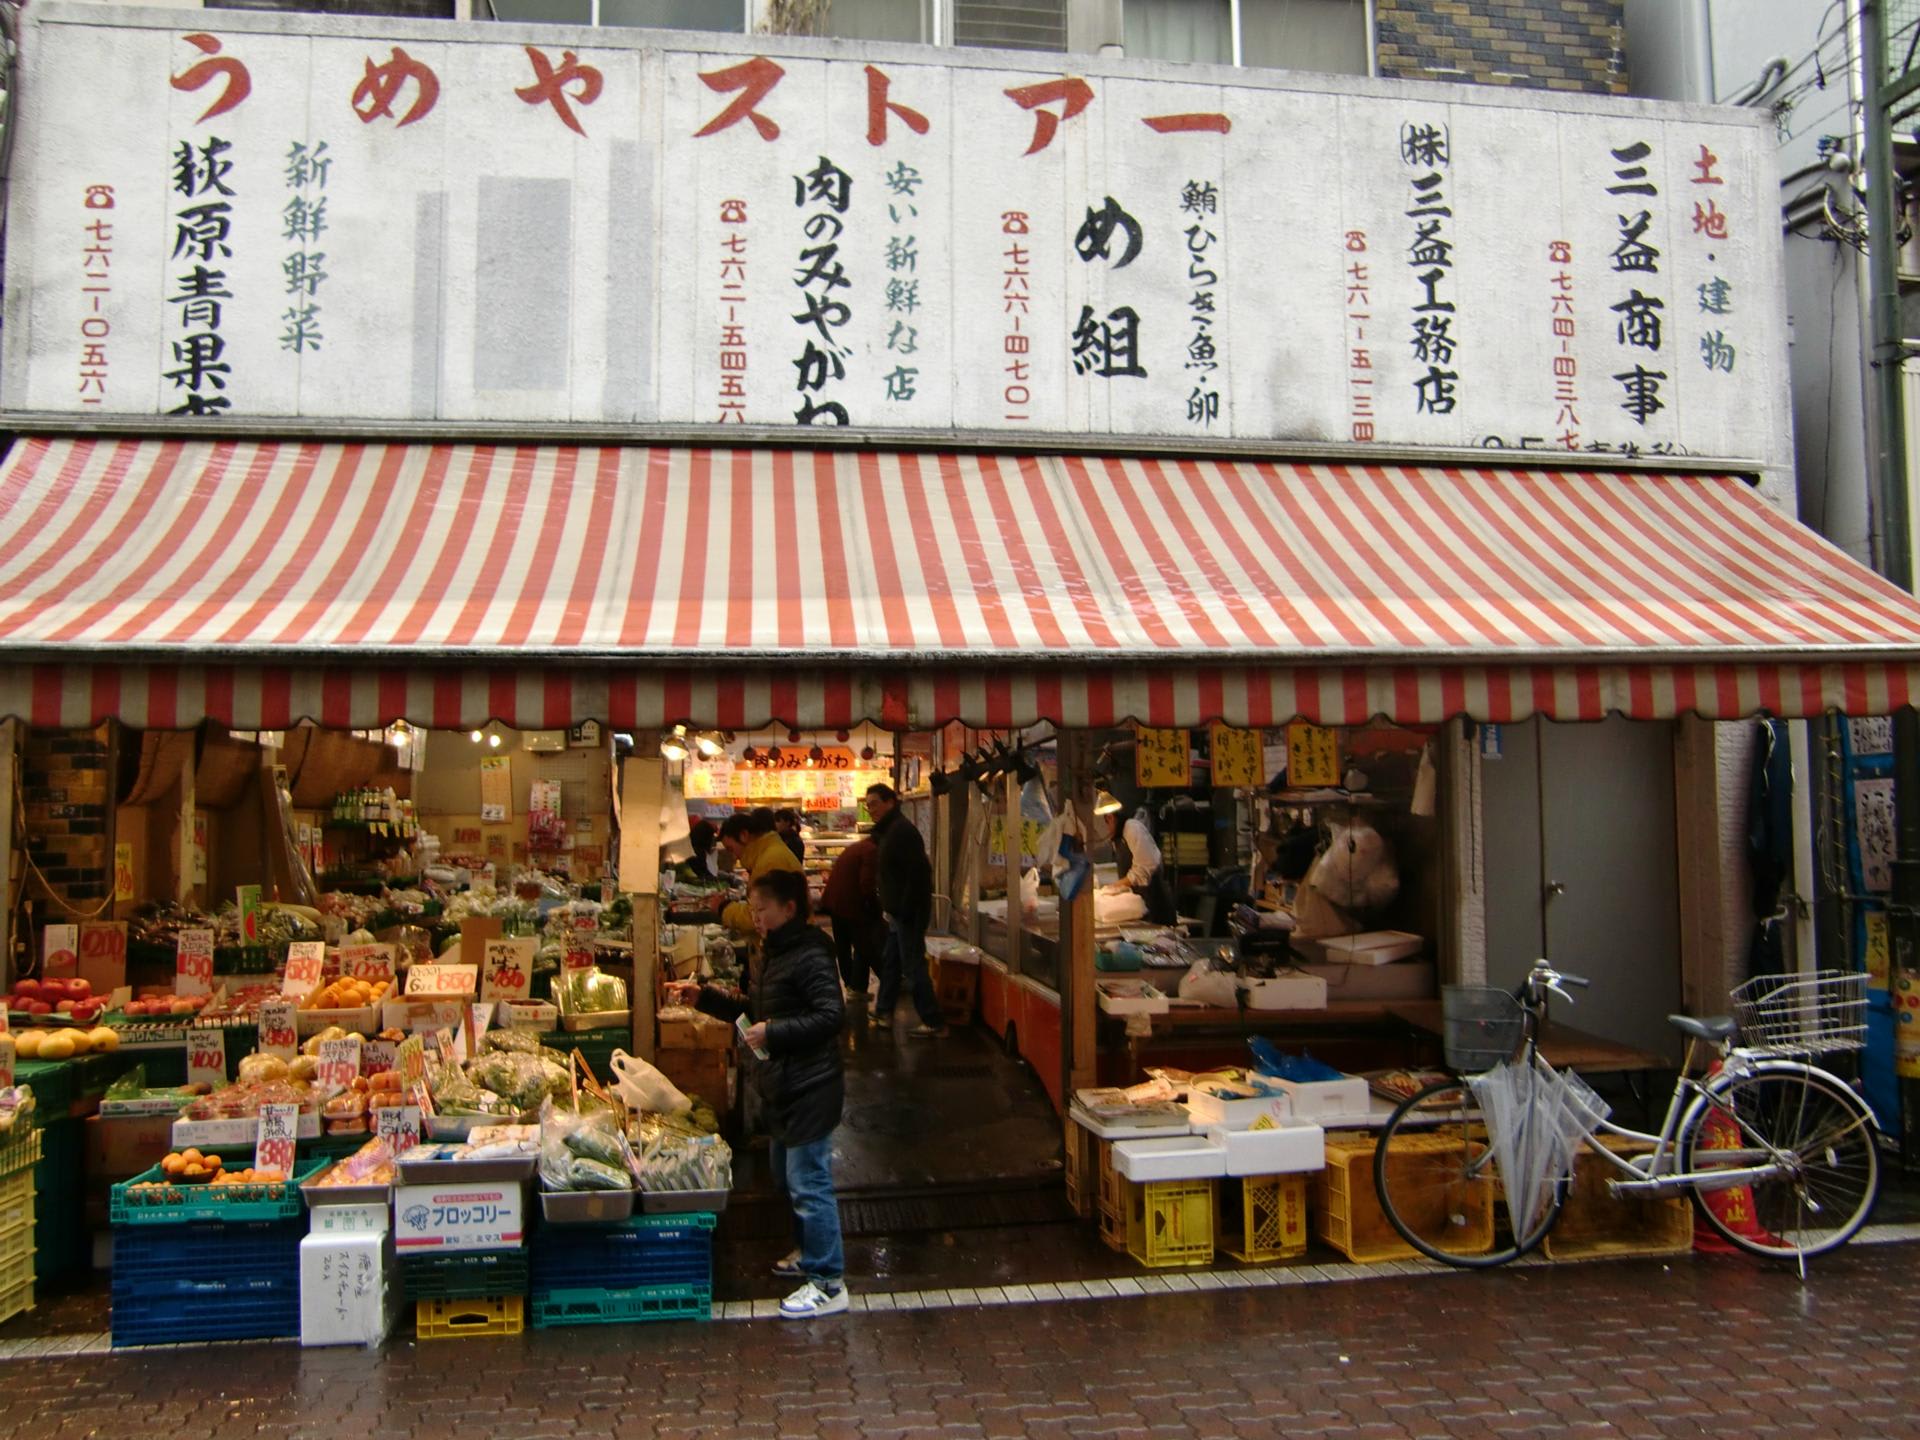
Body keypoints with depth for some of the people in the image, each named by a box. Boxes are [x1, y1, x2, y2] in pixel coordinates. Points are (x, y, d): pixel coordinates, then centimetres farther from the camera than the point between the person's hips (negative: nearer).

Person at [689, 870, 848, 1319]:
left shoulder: (810, 956, -20)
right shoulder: (774, 952, 11)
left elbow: (831, 1016, -26)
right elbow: (757, 1012, 20)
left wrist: (773, 1032, -28)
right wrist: (707, 998, 11)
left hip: (810, 1091, -11)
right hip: (782, 1088, 11)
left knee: (808, 1183, -4)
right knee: (788, 1177, 22)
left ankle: (828, 1284, 7)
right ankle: (809, 1253, 40)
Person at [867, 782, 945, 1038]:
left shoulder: (902, 830, -17)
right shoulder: (887, 830, 14)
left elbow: (918, 872, -24)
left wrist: (905, 910, -23)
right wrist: (890, 907, 16)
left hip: (909, 912, -10)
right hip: (898, 911, 10)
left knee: (913, 966, -5)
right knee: (890, 962, 18)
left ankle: (934, 1023, 0)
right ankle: (883, 1014, 29)